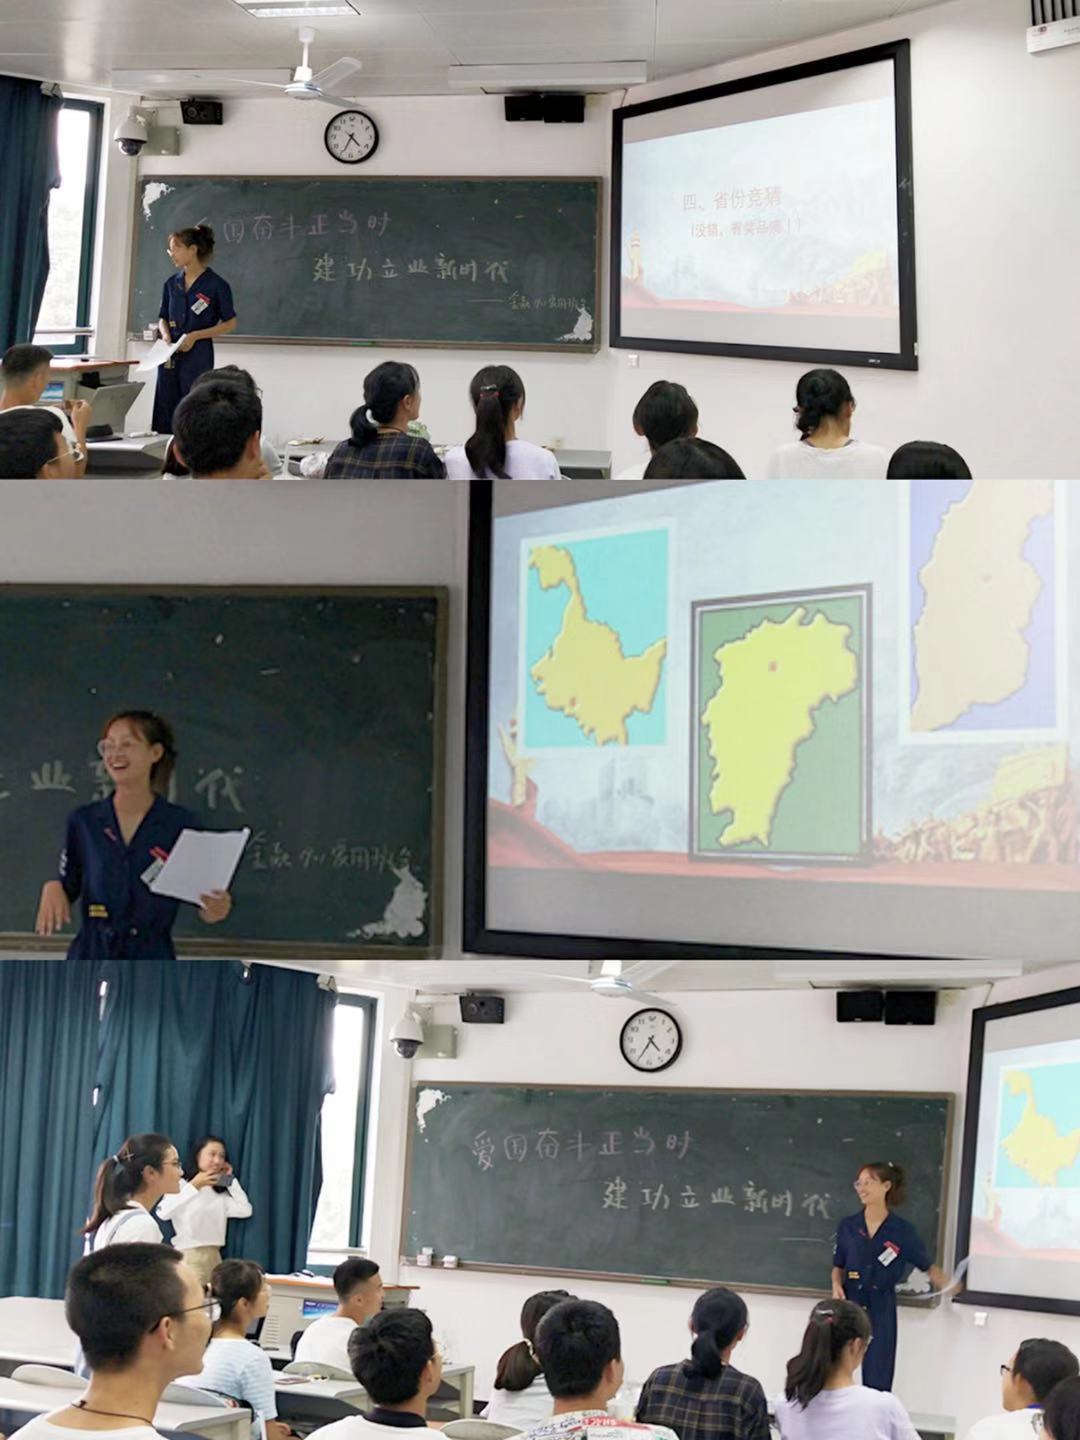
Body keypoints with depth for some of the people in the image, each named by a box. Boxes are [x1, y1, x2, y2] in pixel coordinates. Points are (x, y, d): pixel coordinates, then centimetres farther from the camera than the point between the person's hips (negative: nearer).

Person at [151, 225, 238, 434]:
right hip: (170, 356, 5)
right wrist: (165, 335, -3)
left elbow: (229, 323, -3)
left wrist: (195, 336, -12)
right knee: (164, 416, 4)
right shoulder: (171, 283, 10)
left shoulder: (215, 285, -6)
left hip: (197, 356, -5)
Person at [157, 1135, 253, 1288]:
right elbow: (163, 1212, -20)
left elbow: (245, 1211, 5)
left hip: (214, 1257, 6)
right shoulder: (181, 1185, -4)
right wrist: (194, 1186, -21)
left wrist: (230, 1180, 9)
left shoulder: (220, 1192, 16)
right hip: (188, 1257, -6)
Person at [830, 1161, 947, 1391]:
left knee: (877, 1381, 3)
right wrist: (836, 1284, -7)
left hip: (881, 1311, -2)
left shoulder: (903, 1231, -4)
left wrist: (947, 1286, -11)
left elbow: (928, 1266, 5)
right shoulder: (847, 1226, 2)